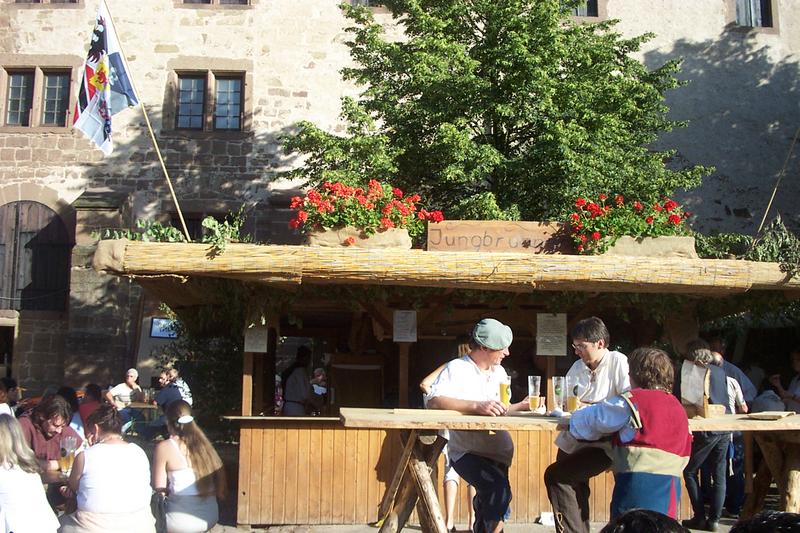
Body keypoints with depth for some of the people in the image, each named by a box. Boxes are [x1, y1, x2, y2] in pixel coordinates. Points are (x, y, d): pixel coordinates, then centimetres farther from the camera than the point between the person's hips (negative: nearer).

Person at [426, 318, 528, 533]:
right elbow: (433, 401, -27)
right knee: (498, 490, -28)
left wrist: (521, 406, 6)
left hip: (498, 453, 7)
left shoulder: (499, 372, 13)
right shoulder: (457, 369, -11)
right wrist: (477, 406, -34)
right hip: (467, 452, -7)